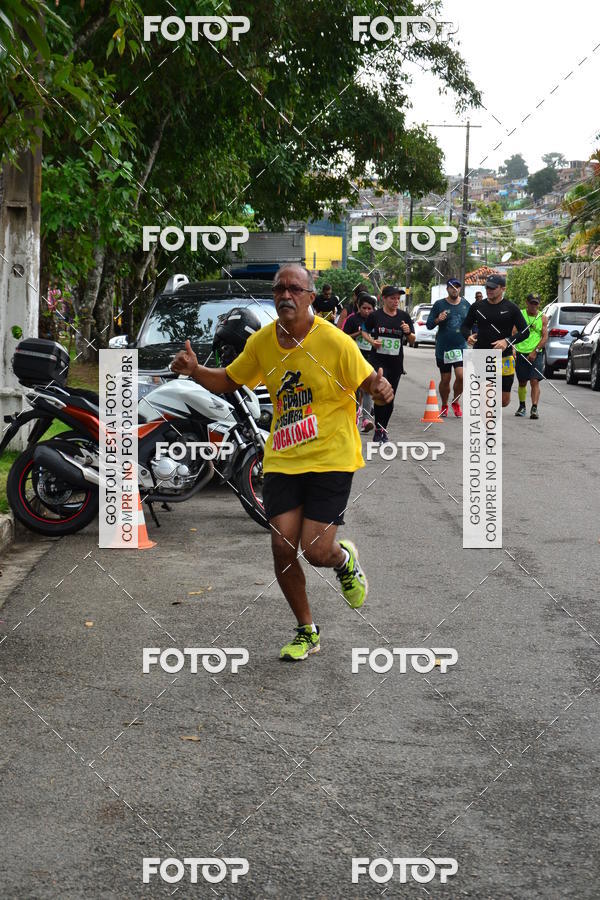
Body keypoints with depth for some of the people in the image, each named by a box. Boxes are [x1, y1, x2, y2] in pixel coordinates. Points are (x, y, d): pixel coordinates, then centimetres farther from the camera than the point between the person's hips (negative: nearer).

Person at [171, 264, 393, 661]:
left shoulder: (335, 341, -11)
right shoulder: (261, 342, 3)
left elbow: (369, 383, -4)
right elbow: (229, 381, 16)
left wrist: (381, 390, -28)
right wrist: (195, 371, -3)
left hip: (331, 460, -4)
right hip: (282, 460, 4)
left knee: (316, 550, -9)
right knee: (283, 547, -4)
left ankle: (345, 559, 31)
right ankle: (307, 631, 18)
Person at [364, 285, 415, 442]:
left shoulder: (404, 316, 5)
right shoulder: (375, 316, -2)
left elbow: (412, 341, 8)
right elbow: (365, 332, 14)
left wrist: (408, 332, -13)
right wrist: (372, 341, -6)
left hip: (396, 362, 3)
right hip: (378, 359, -3)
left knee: (390, 398, 9)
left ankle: (383, 429, 24)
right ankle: (378, 430, -13)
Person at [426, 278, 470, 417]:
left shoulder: (465, 304, 6)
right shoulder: (439, 304, -2)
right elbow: (429, 325, -1)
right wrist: (437, 320, -20)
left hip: (461, 347, 1)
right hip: (443, 348, -1)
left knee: (461, 376, -15)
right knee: (445, 379, 6)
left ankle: (456, 402, 9)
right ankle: (444, 406, 27)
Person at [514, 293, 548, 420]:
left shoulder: (543, 318, 4)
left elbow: (545, 337, 0)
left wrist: (535, 351, -11)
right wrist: (512, 348, -15)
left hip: (536, 354, -1)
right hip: (521, 353, 1)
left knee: (535, 381, -11)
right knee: (522, 382, 10)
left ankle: (534, 408, -13)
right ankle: (522, 407, 25)